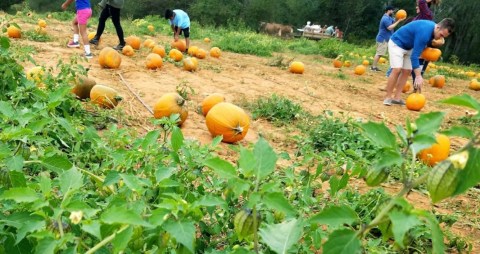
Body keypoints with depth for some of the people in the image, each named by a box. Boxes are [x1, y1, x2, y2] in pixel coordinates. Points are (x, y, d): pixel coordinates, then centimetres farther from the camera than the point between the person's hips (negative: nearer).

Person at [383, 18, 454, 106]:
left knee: (407, 71, 1)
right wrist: (418, 76, -40)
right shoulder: (425, 32, -35)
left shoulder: (432, 27, -7)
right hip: (396, 43, -9)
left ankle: (396, 98, 3)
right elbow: (414, 55, -37)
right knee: (397, 70, -22)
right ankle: (388, 98, -14)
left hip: (408, 47, 9)